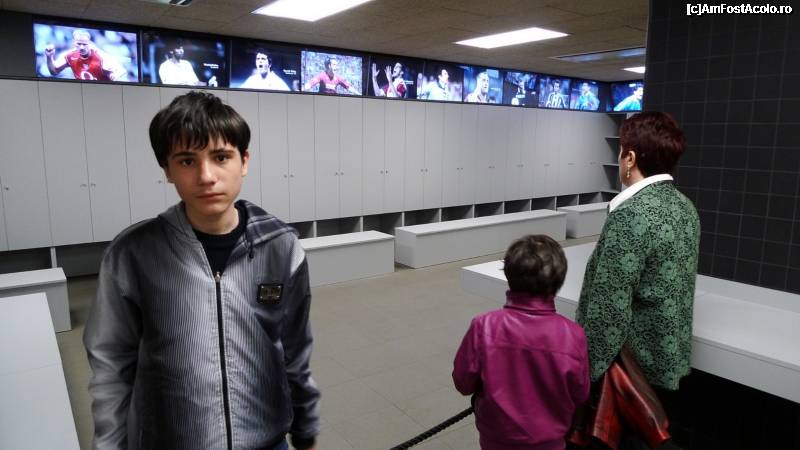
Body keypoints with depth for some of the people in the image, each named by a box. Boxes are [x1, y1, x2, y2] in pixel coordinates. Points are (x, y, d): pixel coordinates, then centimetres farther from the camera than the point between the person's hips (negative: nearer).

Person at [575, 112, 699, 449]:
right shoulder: (685, 206, 3)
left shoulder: (631, 214, -25)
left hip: (634, 363, -8)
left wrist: (587, 370, -17)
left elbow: (610, 307, -25)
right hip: (670, 356, 8)